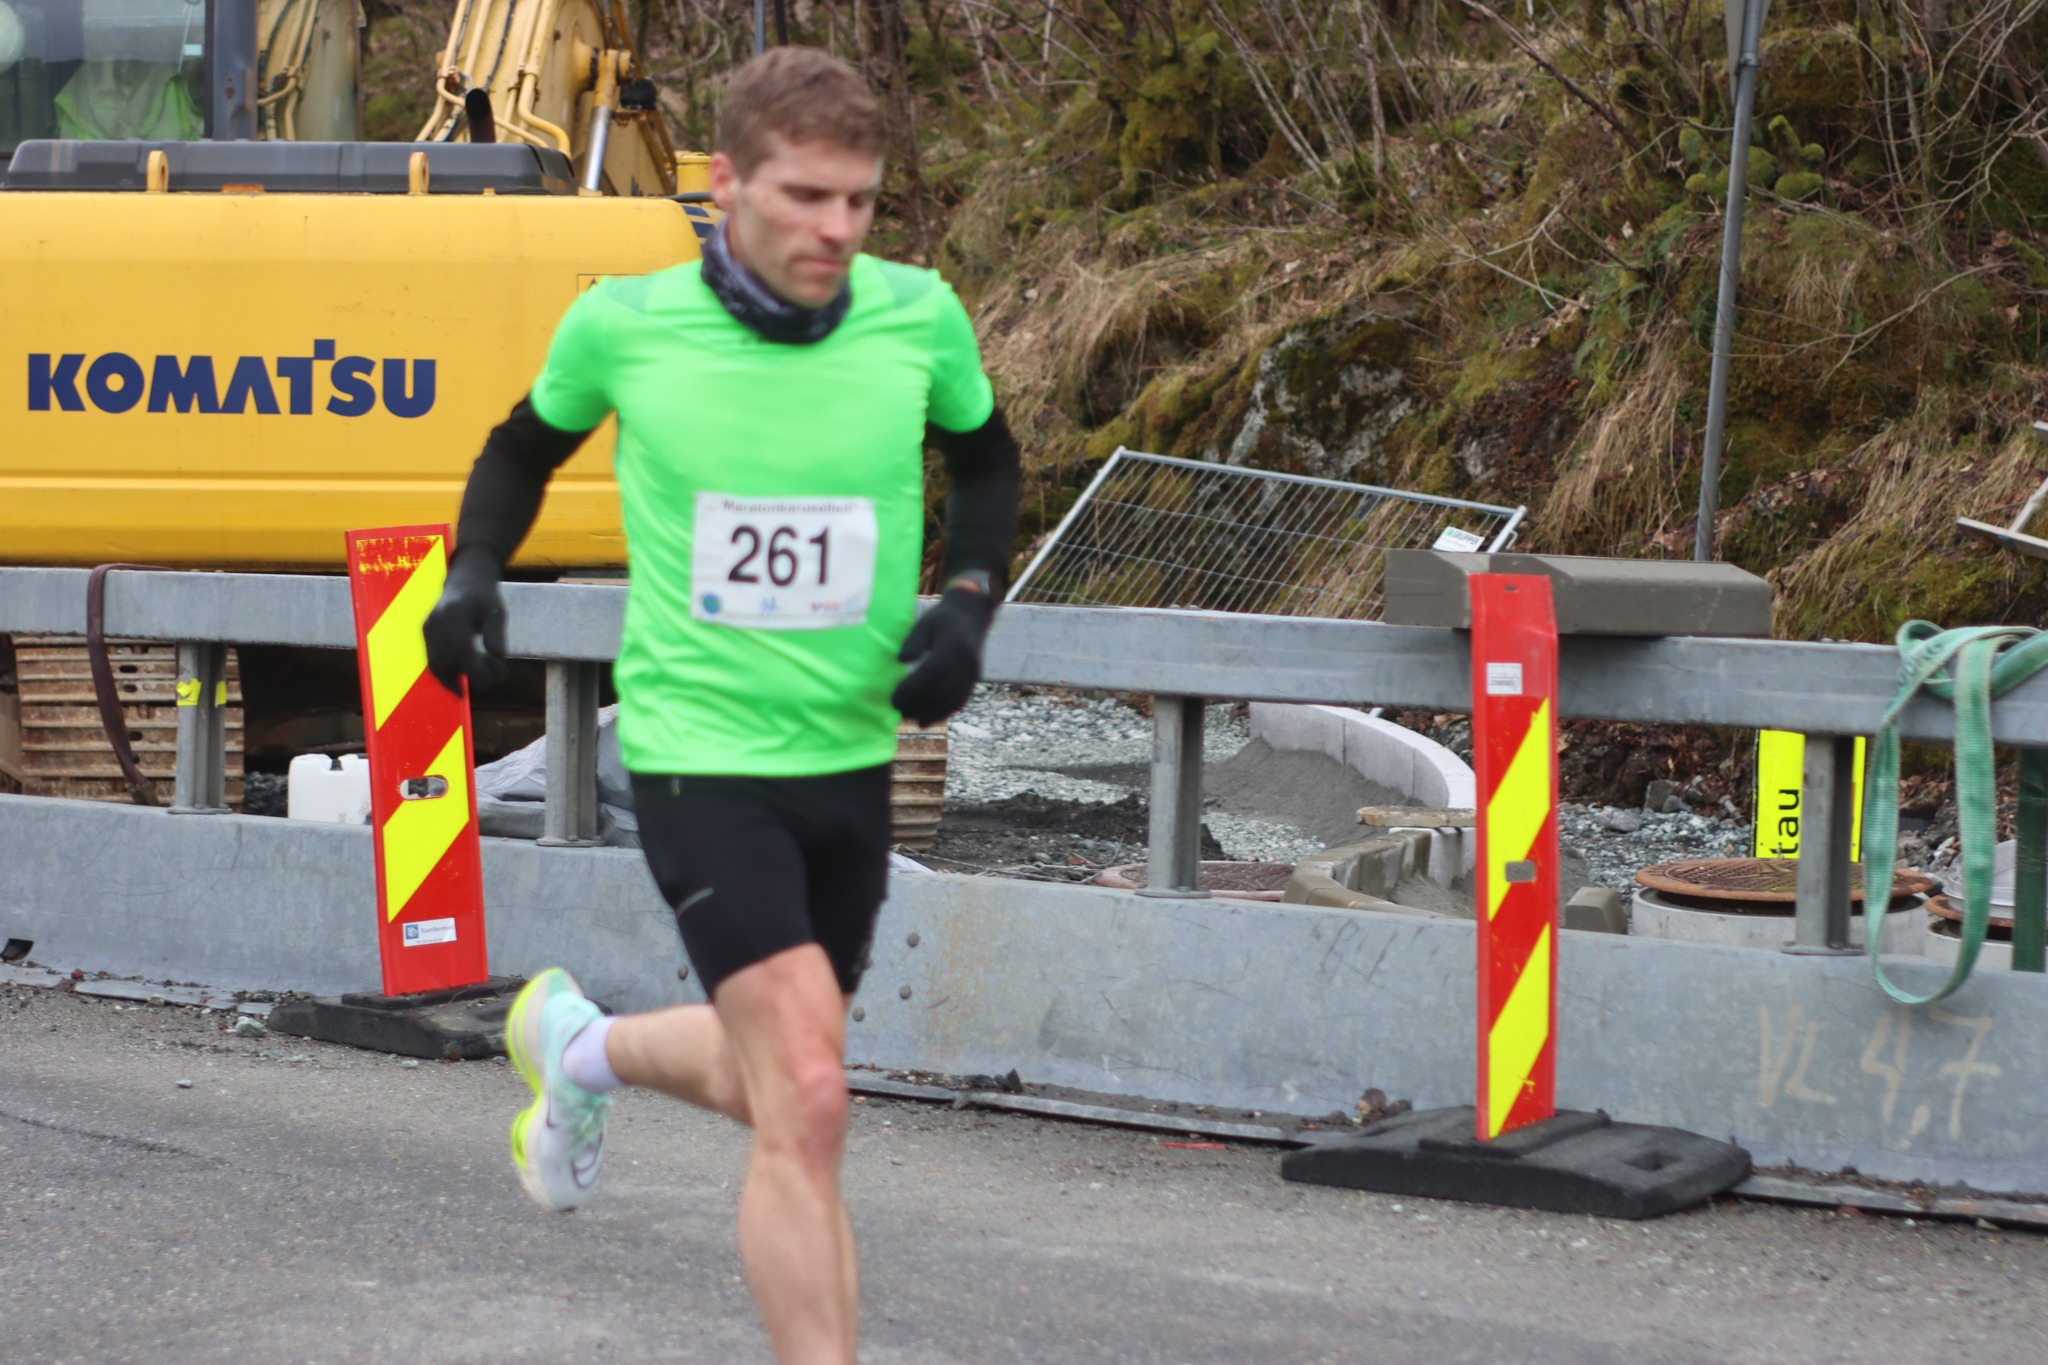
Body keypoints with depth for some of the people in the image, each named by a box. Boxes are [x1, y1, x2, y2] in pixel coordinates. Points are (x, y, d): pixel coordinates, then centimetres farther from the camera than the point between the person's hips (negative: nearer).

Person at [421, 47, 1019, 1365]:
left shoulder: (918, 317, -6)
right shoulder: (622, 323, -10)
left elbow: (986, 458, 14)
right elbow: (529, 442, 11)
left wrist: (968, 600, -3)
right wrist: (475, 571, -6)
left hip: (853, 753, 4)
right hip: (699, 751, -4)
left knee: (772, 1086, 20)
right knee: (808, 1102, -17)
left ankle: (584, 1045, 51)